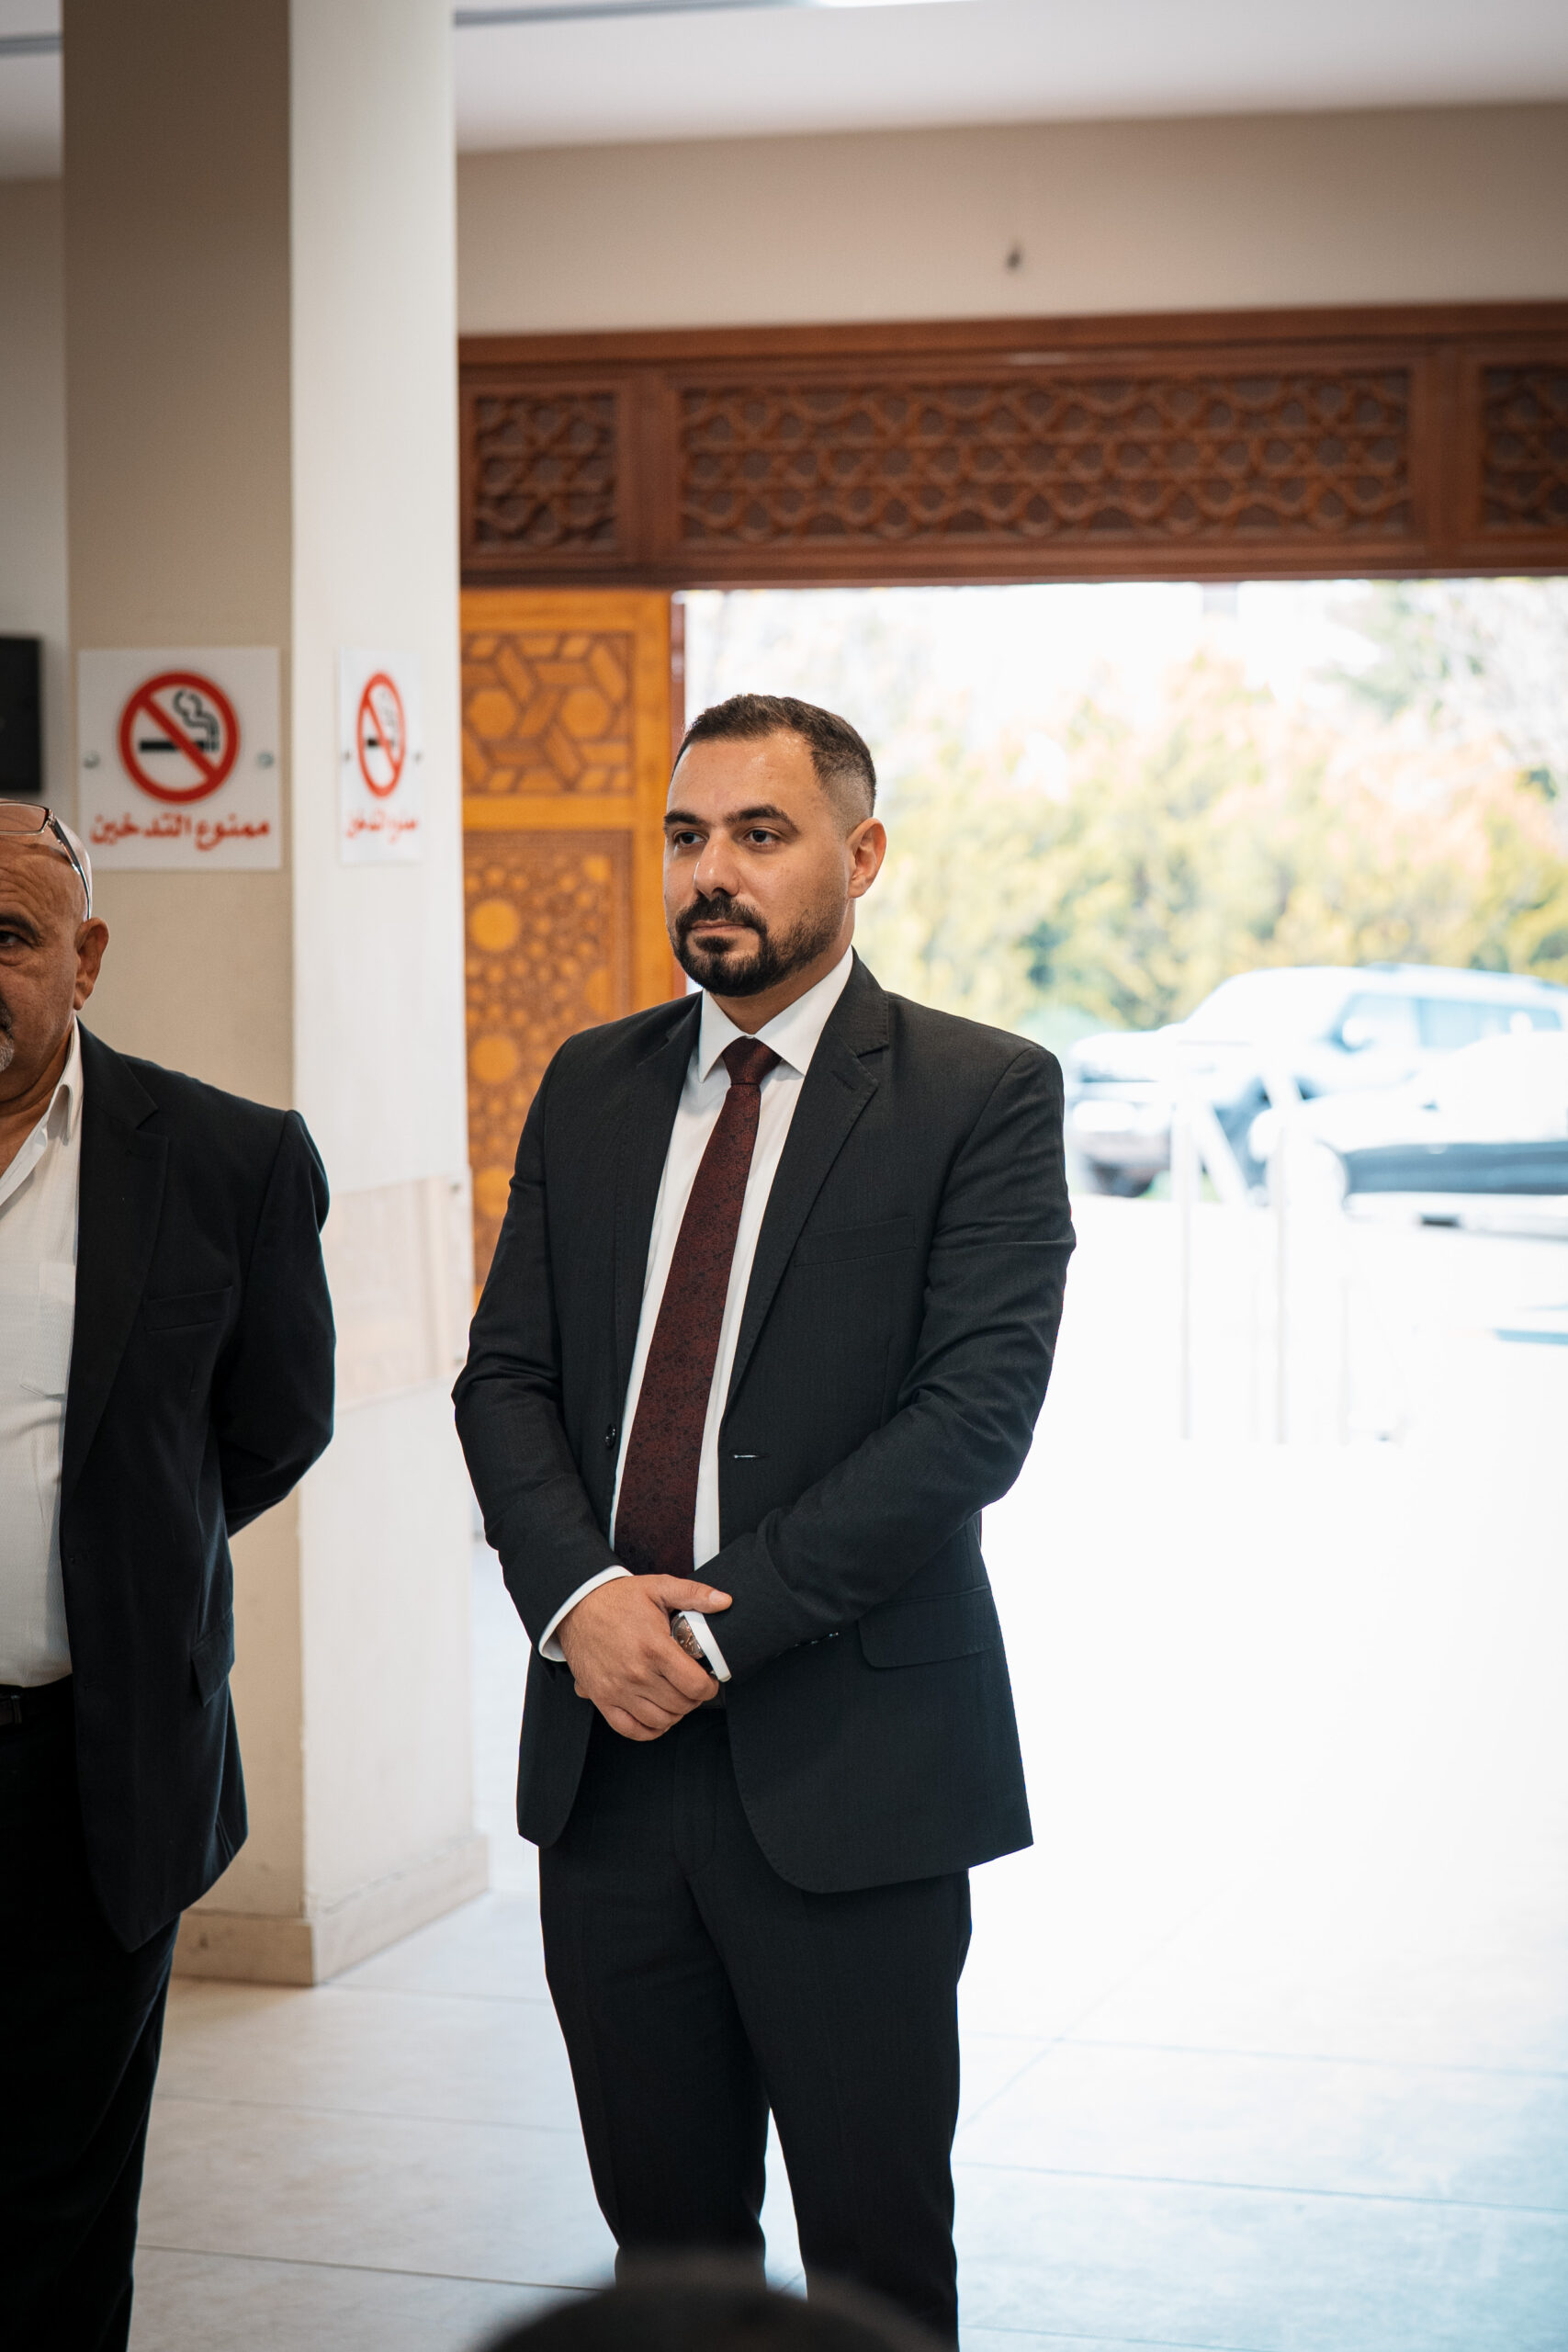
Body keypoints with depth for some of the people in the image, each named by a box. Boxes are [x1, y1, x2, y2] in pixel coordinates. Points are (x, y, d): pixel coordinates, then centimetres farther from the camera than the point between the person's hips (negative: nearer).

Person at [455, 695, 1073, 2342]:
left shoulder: (984, 1095, -4)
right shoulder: (593, 1087, 12)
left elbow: (974, 1415, -13)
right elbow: (506, 1375, 8)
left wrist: (715, 1622, -16)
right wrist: (581, 1595, -10)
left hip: (848, 1769, -4)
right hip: (606, 1750, 4)